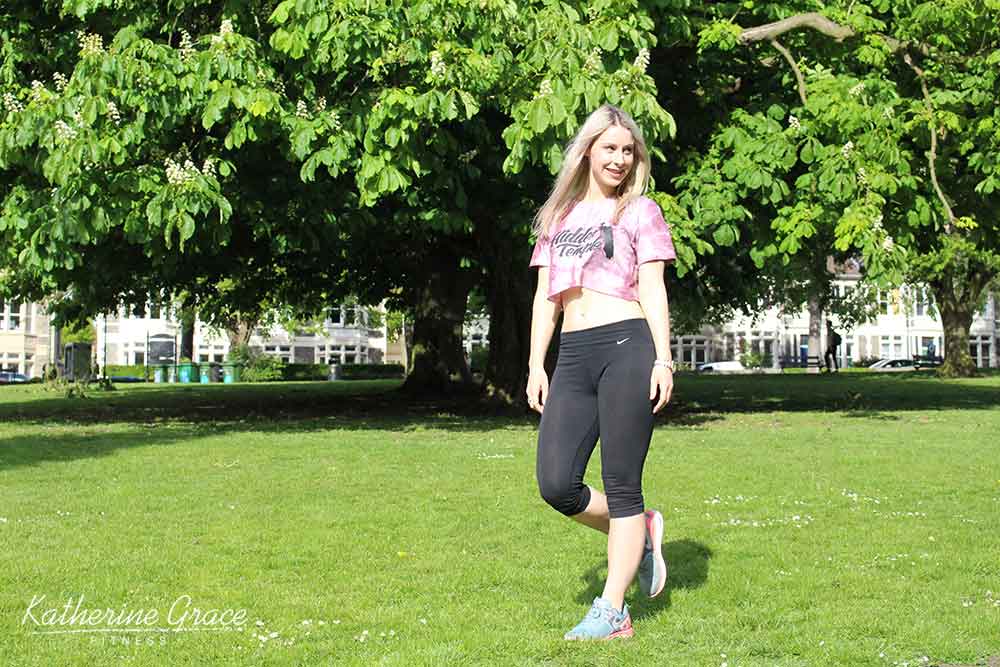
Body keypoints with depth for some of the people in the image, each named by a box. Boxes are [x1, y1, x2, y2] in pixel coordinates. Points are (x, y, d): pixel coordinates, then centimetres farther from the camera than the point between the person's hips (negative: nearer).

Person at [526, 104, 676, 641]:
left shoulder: (640, 212, 9)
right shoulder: (558, 216, 21)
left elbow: (653, 290, 1)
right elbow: (545, 297, 18)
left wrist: (663, 359, -9)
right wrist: (536, 365, 10)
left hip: (626, 347, -4)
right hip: (573, 356, 5)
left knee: (621, 485, -3)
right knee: (557, 485, -6)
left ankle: (611, 612, 2)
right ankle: (640, 532, 21)